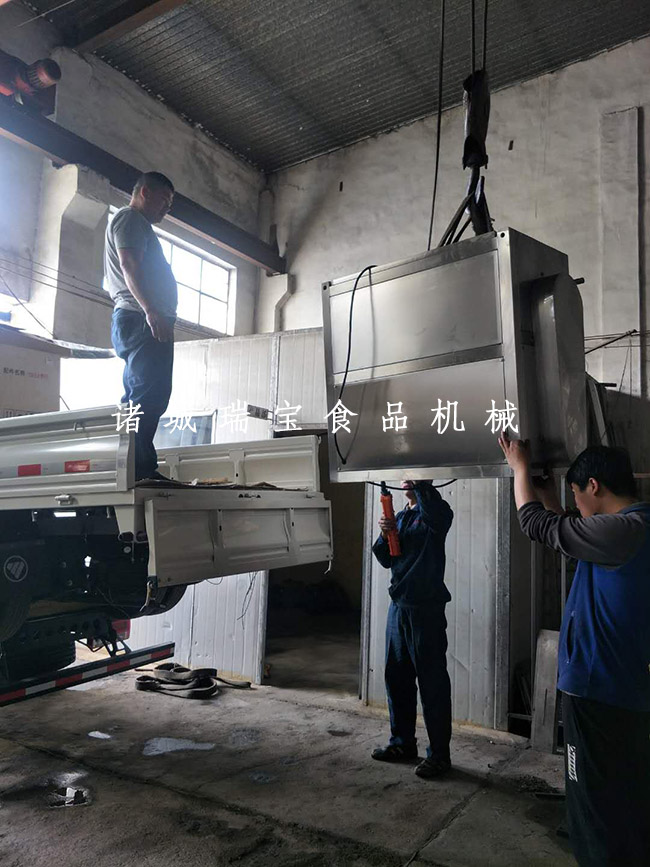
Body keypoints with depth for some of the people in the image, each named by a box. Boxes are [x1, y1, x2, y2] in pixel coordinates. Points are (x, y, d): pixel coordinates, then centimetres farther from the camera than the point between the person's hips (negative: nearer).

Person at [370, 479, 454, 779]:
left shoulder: (436, 512, -7)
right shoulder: (400, 516, 14)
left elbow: (434, 508, -34)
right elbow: (386, 560, 12)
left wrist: (417, 484, -22)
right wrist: (384, 535, -6)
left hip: (426, 609, -8)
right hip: (399, 606, 8)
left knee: (432, 683, 1)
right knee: (397, 678, 15)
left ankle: (439, 754, 12)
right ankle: (402, 742, 29)